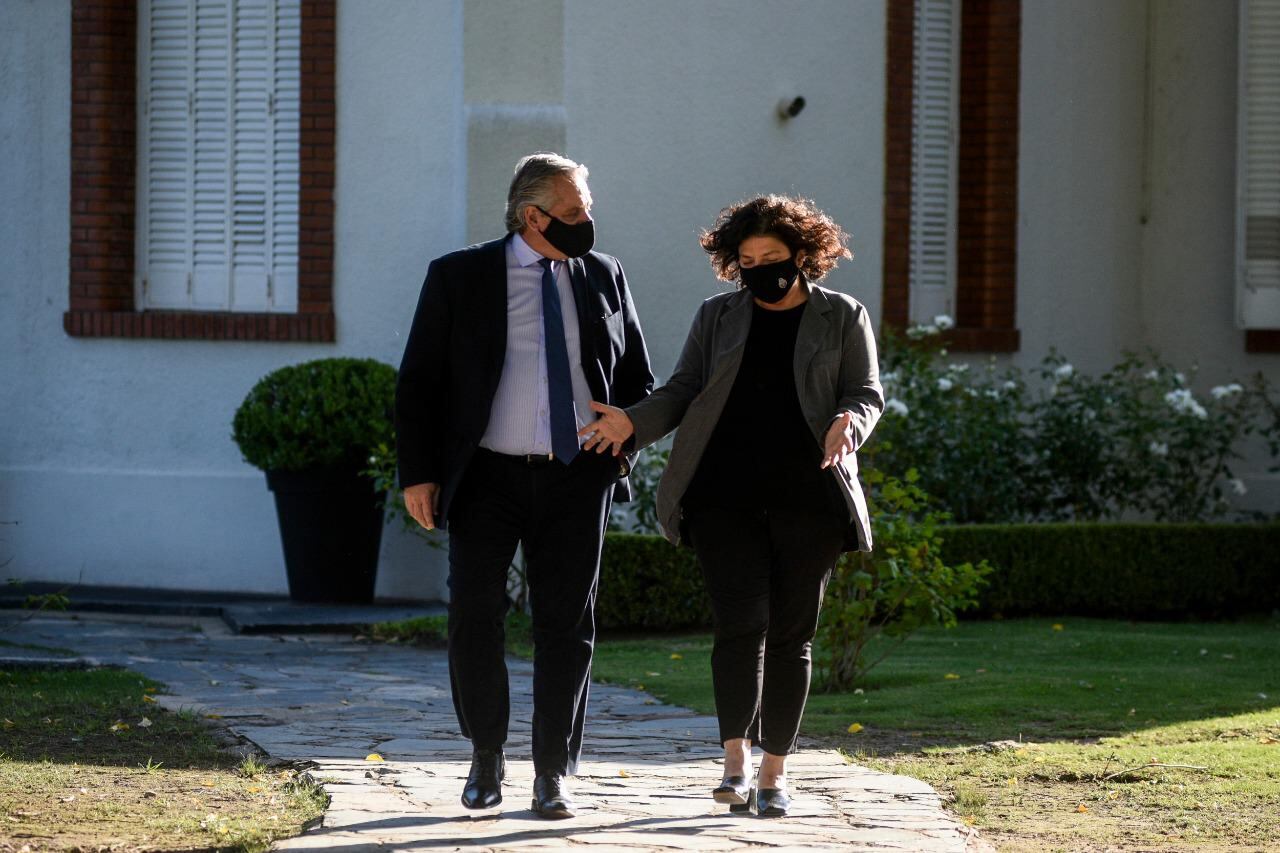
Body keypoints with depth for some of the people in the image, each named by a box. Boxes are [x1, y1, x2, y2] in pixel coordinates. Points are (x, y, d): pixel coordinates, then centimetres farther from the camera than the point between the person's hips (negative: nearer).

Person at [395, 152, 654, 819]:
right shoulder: (459, 277, -1)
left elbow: (636, 377, 18)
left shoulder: (604, 278, 8)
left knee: (566, 625, 3)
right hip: (488, 476, -2)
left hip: (577, 480, 2)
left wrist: (625, 446, 4)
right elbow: (418, 382, 0)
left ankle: (552, 775, 10)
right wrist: (417, 473, -6)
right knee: (474, 617, -1)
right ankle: (486, 757, 18)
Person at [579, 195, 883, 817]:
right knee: (741, 623, -12)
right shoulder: (718, 317, 13)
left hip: (809, 496, 0)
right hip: (726, 497, 0)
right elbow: (682, 391, 11)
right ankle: (736, 762, -11)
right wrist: (633, 422, -7)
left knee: (791, 633, 3)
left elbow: (867, 392, 3)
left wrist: (848, 423, -20)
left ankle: (774, 770, 10)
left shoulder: (842, 318, 8)